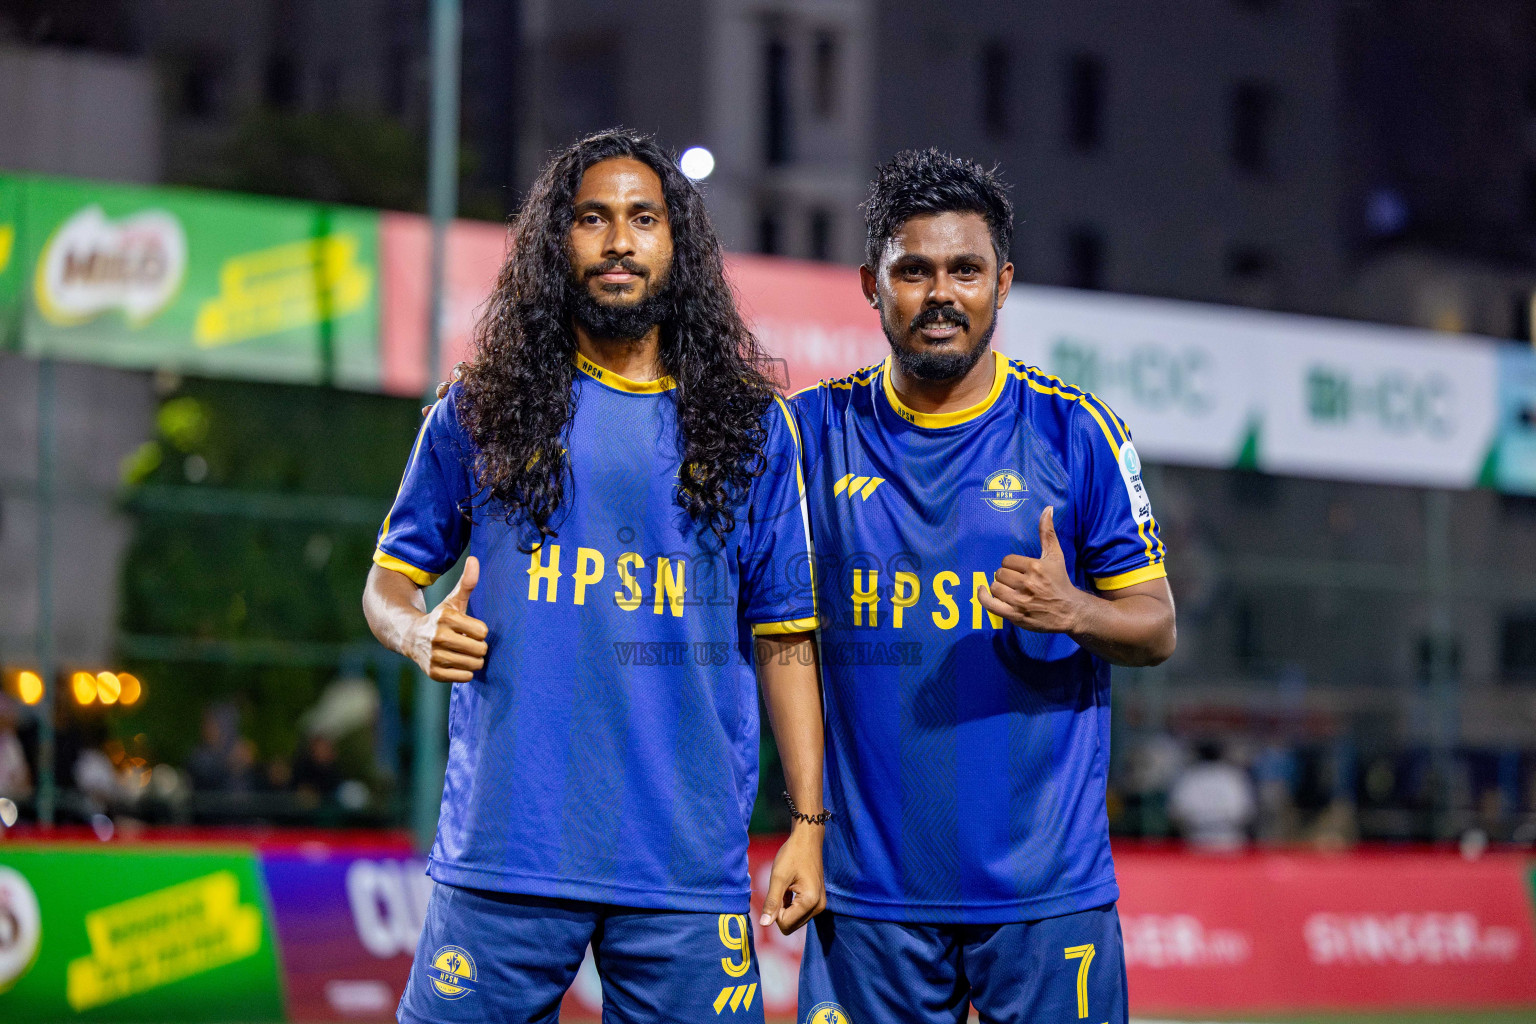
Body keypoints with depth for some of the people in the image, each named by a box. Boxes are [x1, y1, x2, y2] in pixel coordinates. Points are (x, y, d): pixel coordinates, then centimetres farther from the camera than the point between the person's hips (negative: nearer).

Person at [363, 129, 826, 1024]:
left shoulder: (751, 428, 9)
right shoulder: (483, 411, 8)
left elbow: (784, 636, 9)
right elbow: (390, 582, 15)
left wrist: (809, 824, 2)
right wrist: (422, 632, -8)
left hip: (690, 870, 0)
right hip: (503, 854, 0)